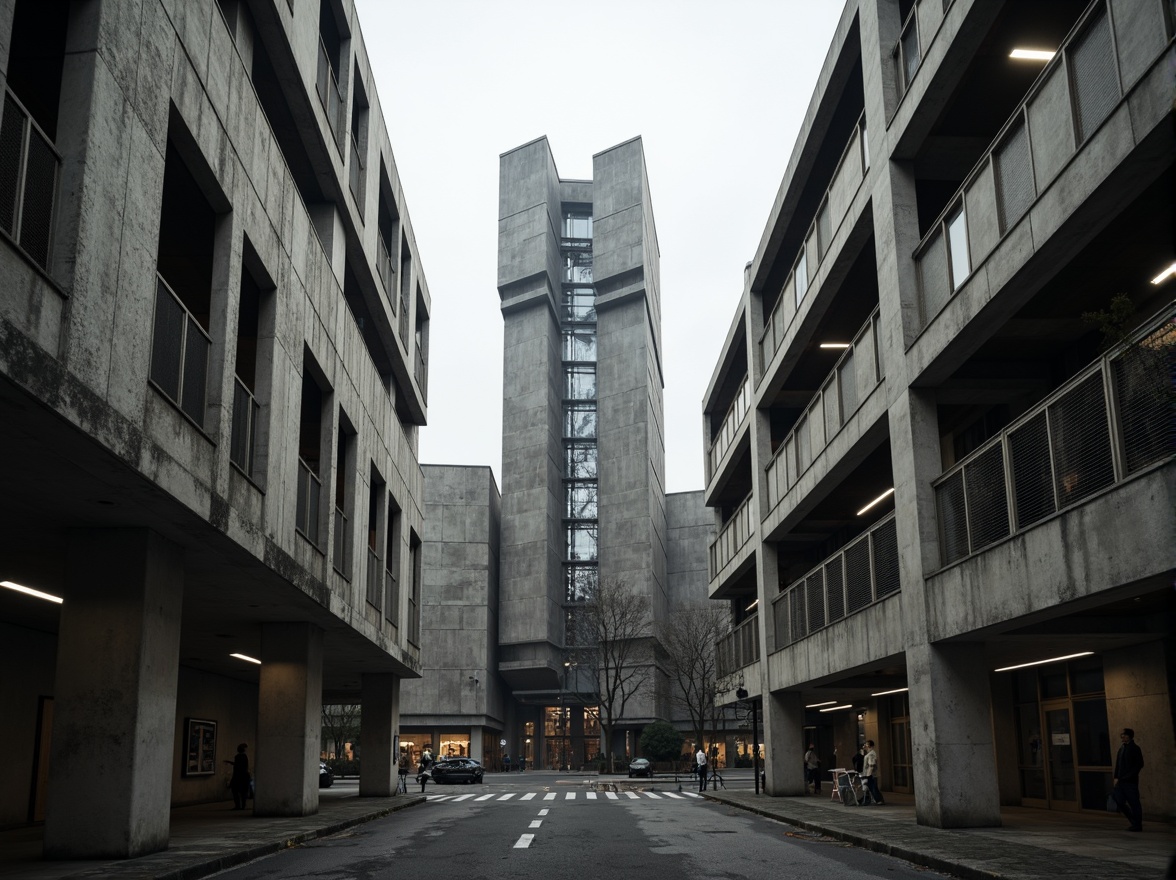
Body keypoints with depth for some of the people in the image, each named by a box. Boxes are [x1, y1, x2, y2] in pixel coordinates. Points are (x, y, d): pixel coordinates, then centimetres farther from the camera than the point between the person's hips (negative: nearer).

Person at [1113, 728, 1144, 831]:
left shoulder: (1135, 749, -5)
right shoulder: (1121, 748, 15)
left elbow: (1139, 765, -10)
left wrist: (1128, 776, -14)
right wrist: (1116, 777, 6)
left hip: (1131, 781, -7)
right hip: (1121, 781, 7)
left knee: (1134, 803, -1)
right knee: (1119, 802, 5)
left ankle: (1137, 825, 9)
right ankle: (1134, 822, 21)